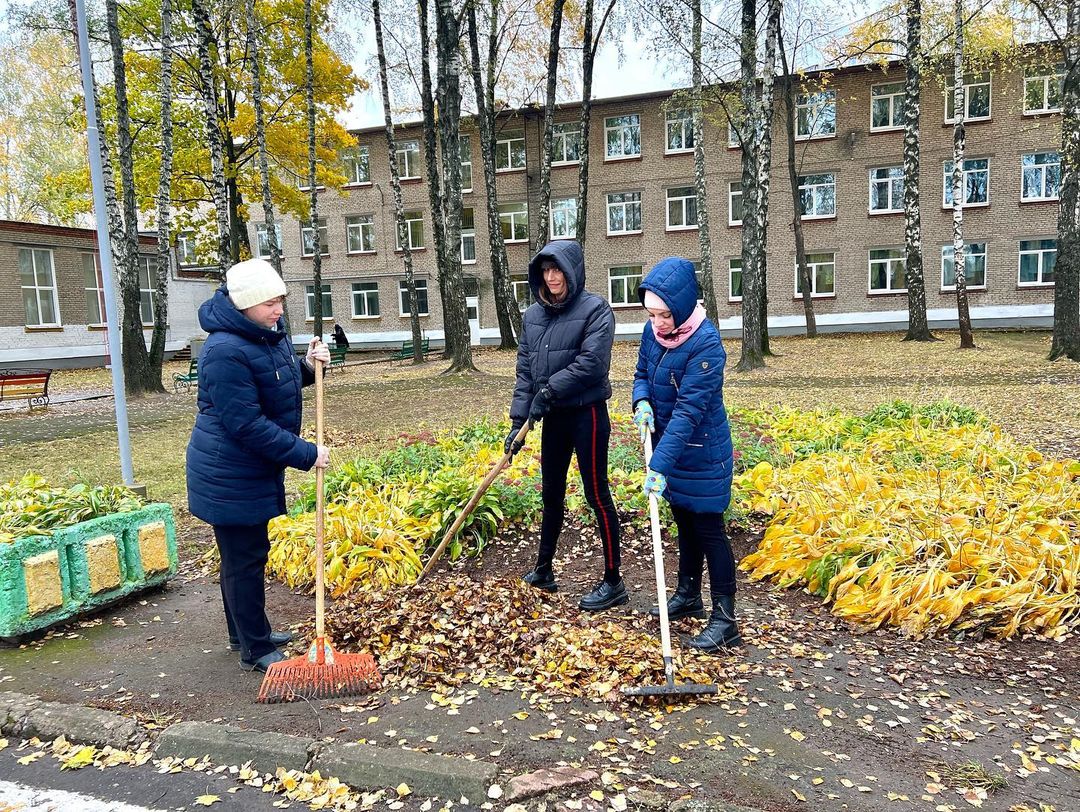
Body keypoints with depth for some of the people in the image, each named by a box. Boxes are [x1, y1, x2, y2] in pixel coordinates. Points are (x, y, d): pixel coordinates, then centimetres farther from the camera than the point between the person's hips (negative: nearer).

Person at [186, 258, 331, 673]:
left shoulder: (269, 332, 3)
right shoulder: (225, 352, -27)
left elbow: (279, 385, 19)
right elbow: (247, 425, -28)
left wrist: (307, 366, -2)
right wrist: (305, 454, -24)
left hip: (252, 468, 9)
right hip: (230, 475, -9)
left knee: (245, 554, 21)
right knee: (245, 558, 2)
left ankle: (247, 633, 37)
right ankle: (256, 650, 16)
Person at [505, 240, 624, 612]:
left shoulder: (595, 309, -11)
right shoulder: (532, 315, 7)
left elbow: (592, 362, -21)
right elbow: (524, 370, 5)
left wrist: (549, 389, -19)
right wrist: (519, 420, 0)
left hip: (587, 413, -6)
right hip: (553, 417, 7)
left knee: (596, 495, -1)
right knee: (551, 494, 17)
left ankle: (613, 582, 10)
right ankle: (543, 569, 32)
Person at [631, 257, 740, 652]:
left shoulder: (706, 343, -26)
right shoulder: (653, 331, -4)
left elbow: (689, 409, -30)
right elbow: (642, 373, 13)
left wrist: (660, 464, -34)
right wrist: (641, 402, -10)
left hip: (701, 453, -7)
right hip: (669, 445, 7)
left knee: (708, 530, -1)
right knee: (684, 523, 19)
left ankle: (724, 620, 10)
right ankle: (688, 596, 36)